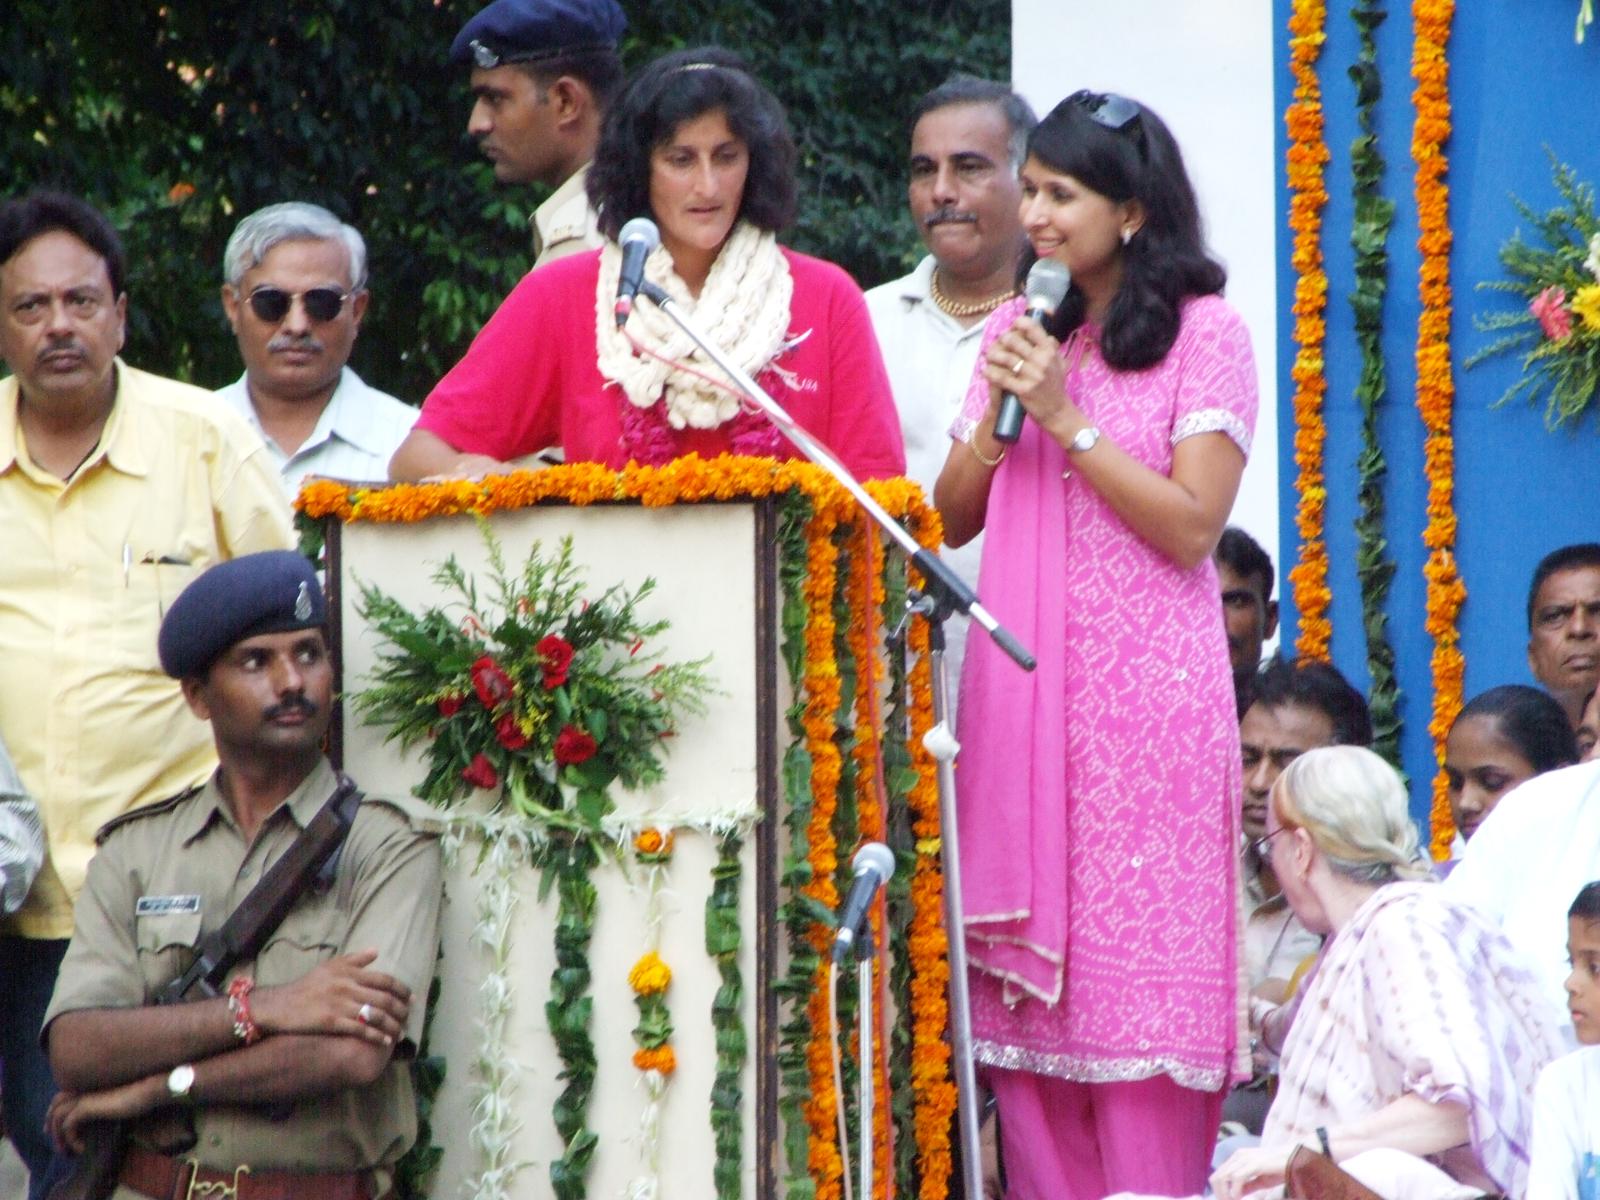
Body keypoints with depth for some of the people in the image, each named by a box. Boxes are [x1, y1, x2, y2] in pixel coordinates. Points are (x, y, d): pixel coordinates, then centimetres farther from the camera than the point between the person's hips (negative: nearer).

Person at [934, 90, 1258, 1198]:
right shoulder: (1020, 332, 14)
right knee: (1027, 972, 2)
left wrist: (1069, 420, -12)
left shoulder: (1204, 332, -1)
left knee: (1137, 969, -7)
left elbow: (1192, 527, -8)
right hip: (1021, 682, 5)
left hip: (1144, 684, -5)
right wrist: (999, 416, -4)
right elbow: (952, 518, 13)